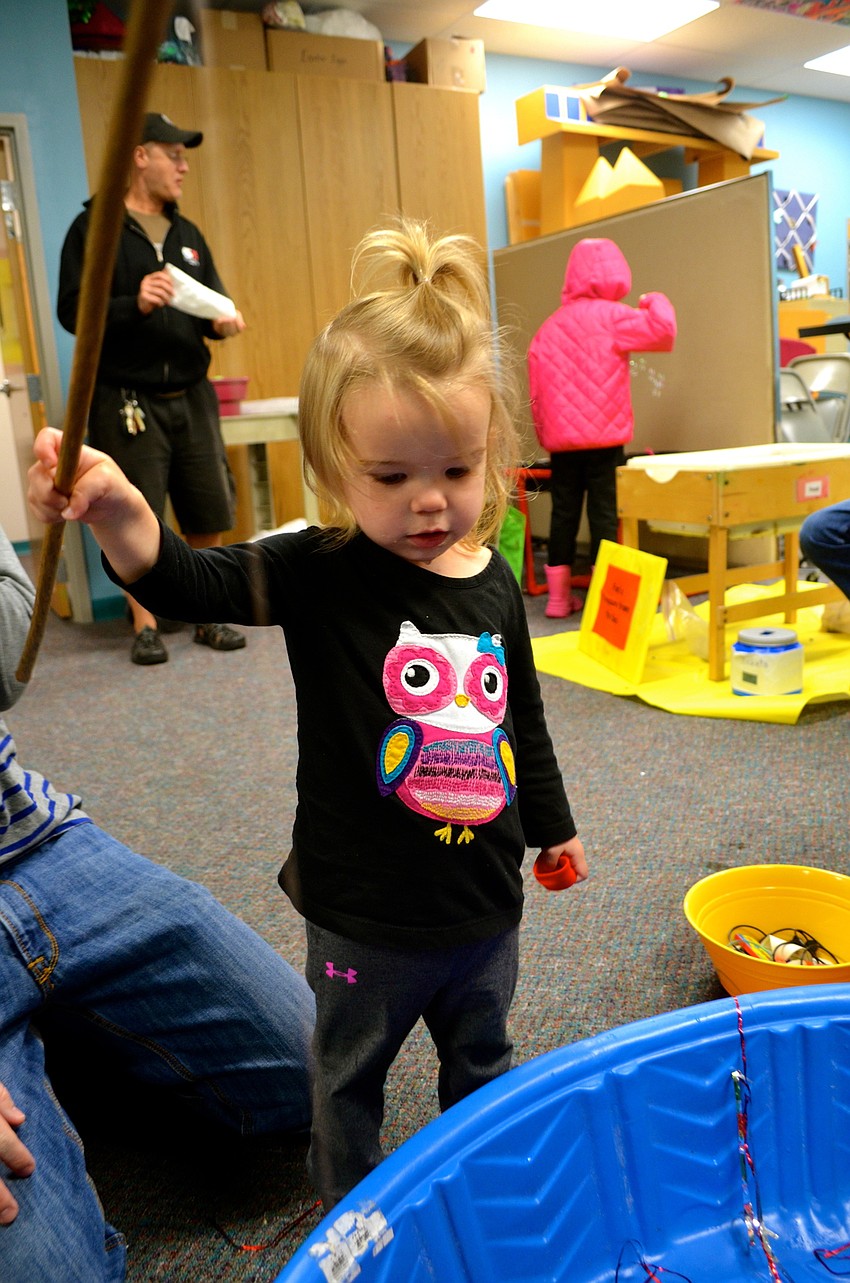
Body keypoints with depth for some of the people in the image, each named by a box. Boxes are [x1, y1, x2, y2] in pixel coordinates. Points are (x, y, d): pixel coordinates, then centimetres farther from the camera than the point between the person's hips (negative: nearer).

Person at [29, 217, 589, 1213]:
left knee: (482, 1065, 28)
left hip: (484, 903, 4)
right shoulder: (324, 576, -18)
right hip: (362, 915, -3)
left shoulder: (495, 584, -6)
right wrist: (120, 518, -53)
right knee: (347, 1078, 21)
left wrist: (551, 824, 18)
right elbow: (196, 582, -32)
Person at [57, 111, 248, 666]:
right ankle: (145, 626, 11)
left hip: (192, 396, 5)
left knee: (208, 513, 5)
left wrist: (223, 320, -4)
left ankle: (209, 616, 18)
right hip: (127, 401, -5)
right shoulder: (93, 228, 1)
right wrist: (135, 305, -22)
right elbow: (72, 309, -7)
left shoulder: (187, 234, 19)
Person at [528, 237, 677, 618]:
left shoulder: (550, 325, 11)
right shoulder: (610, 316, -3)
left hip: (559, 439, 5)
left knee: (564, 511, 9)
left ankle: (559, 596, 14)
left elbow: (536, 390, 12)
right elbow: (663, 331, -11)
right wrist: (656, 302, 9)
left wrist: (544, 434, 17)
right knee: (604, 511, -2)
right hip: (603, 437, -5)